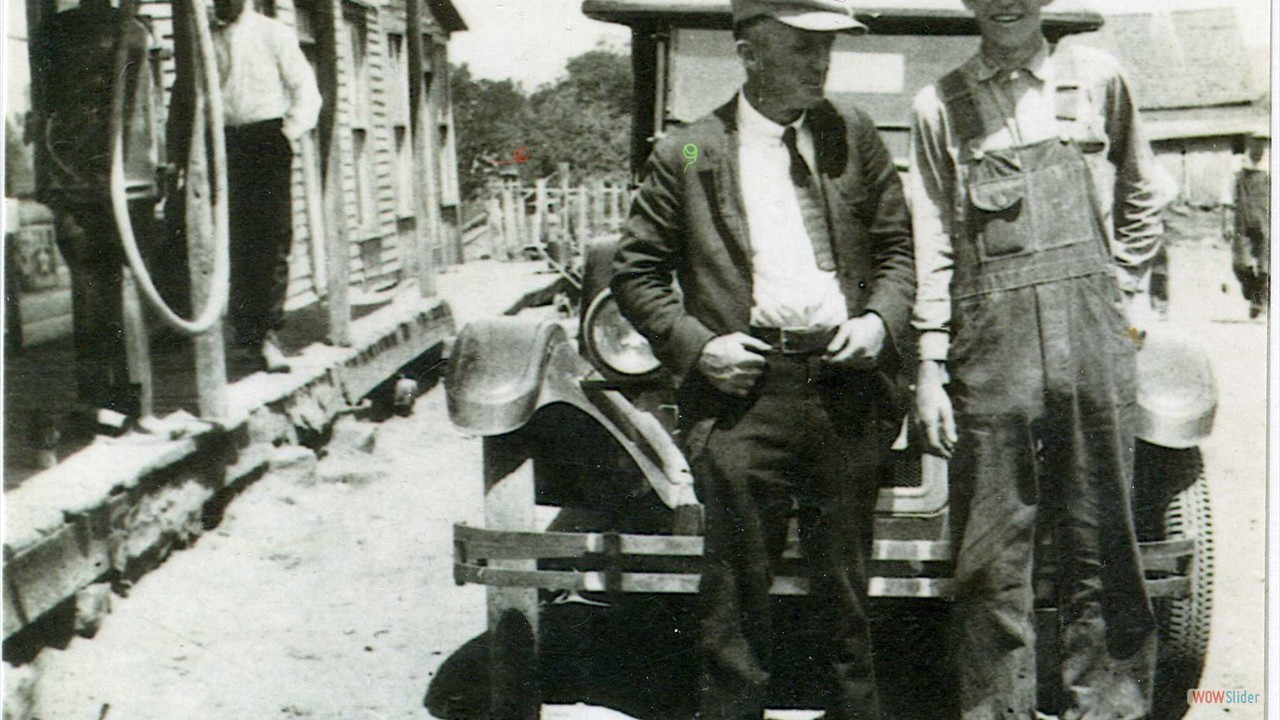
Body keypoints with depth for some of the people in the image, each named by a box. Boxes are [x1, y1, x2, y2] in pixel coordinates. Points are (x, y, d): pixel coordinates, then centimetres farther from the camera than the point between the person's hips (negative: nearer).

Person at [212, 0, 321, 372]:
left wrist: (289, 132, -8)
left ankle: (267, 332, -8)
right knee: (235, 242, -1)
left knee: (274, 237, -10)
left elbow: (306, 91, 4)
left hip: (268, 140, -2)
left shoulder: (275, 34, 5)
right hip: (224, 143, 2)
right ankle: (248, 333, 6)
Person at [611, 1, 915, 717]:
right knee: (739, 581, 2)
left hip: (846, 386, 3)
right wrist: (695, 344, -7)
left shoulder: (856, 136, 11)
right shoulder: (686, 155, 2)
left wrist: (881, 321, -3)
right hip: (744, 395, -2)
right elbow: (637, 271, 6)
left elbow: (898, 247, 15)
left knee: (846, 581, 13)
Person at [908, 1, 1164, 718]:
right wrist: (930, 365, 1)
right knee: (991, 552, 0)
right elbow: (932, 244, 7)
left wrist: (1121, 302, 11)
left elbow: (1142, 206, 20)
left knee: (1102, 543, 3)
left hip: (1090, 337, 1)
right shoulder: (941, 104, 10)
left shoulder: (1098, 78, 12)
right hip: (990, 341, 0)